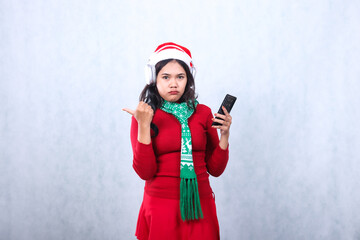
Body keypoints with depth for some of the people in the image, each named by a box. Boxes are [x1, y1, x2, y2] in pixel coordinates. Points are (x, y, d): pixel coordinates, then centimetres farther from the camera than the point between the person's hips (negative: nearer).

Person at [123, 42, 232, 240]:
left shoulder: (203, 113, 4)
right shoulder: (143, 115, -3)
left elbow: (215, 169, 4)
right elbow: (144, 172, -12)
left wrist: (225, 134, -9)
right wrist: (144, 126, -19)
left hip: (199, 206, 3)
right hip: (161, 207, -2)